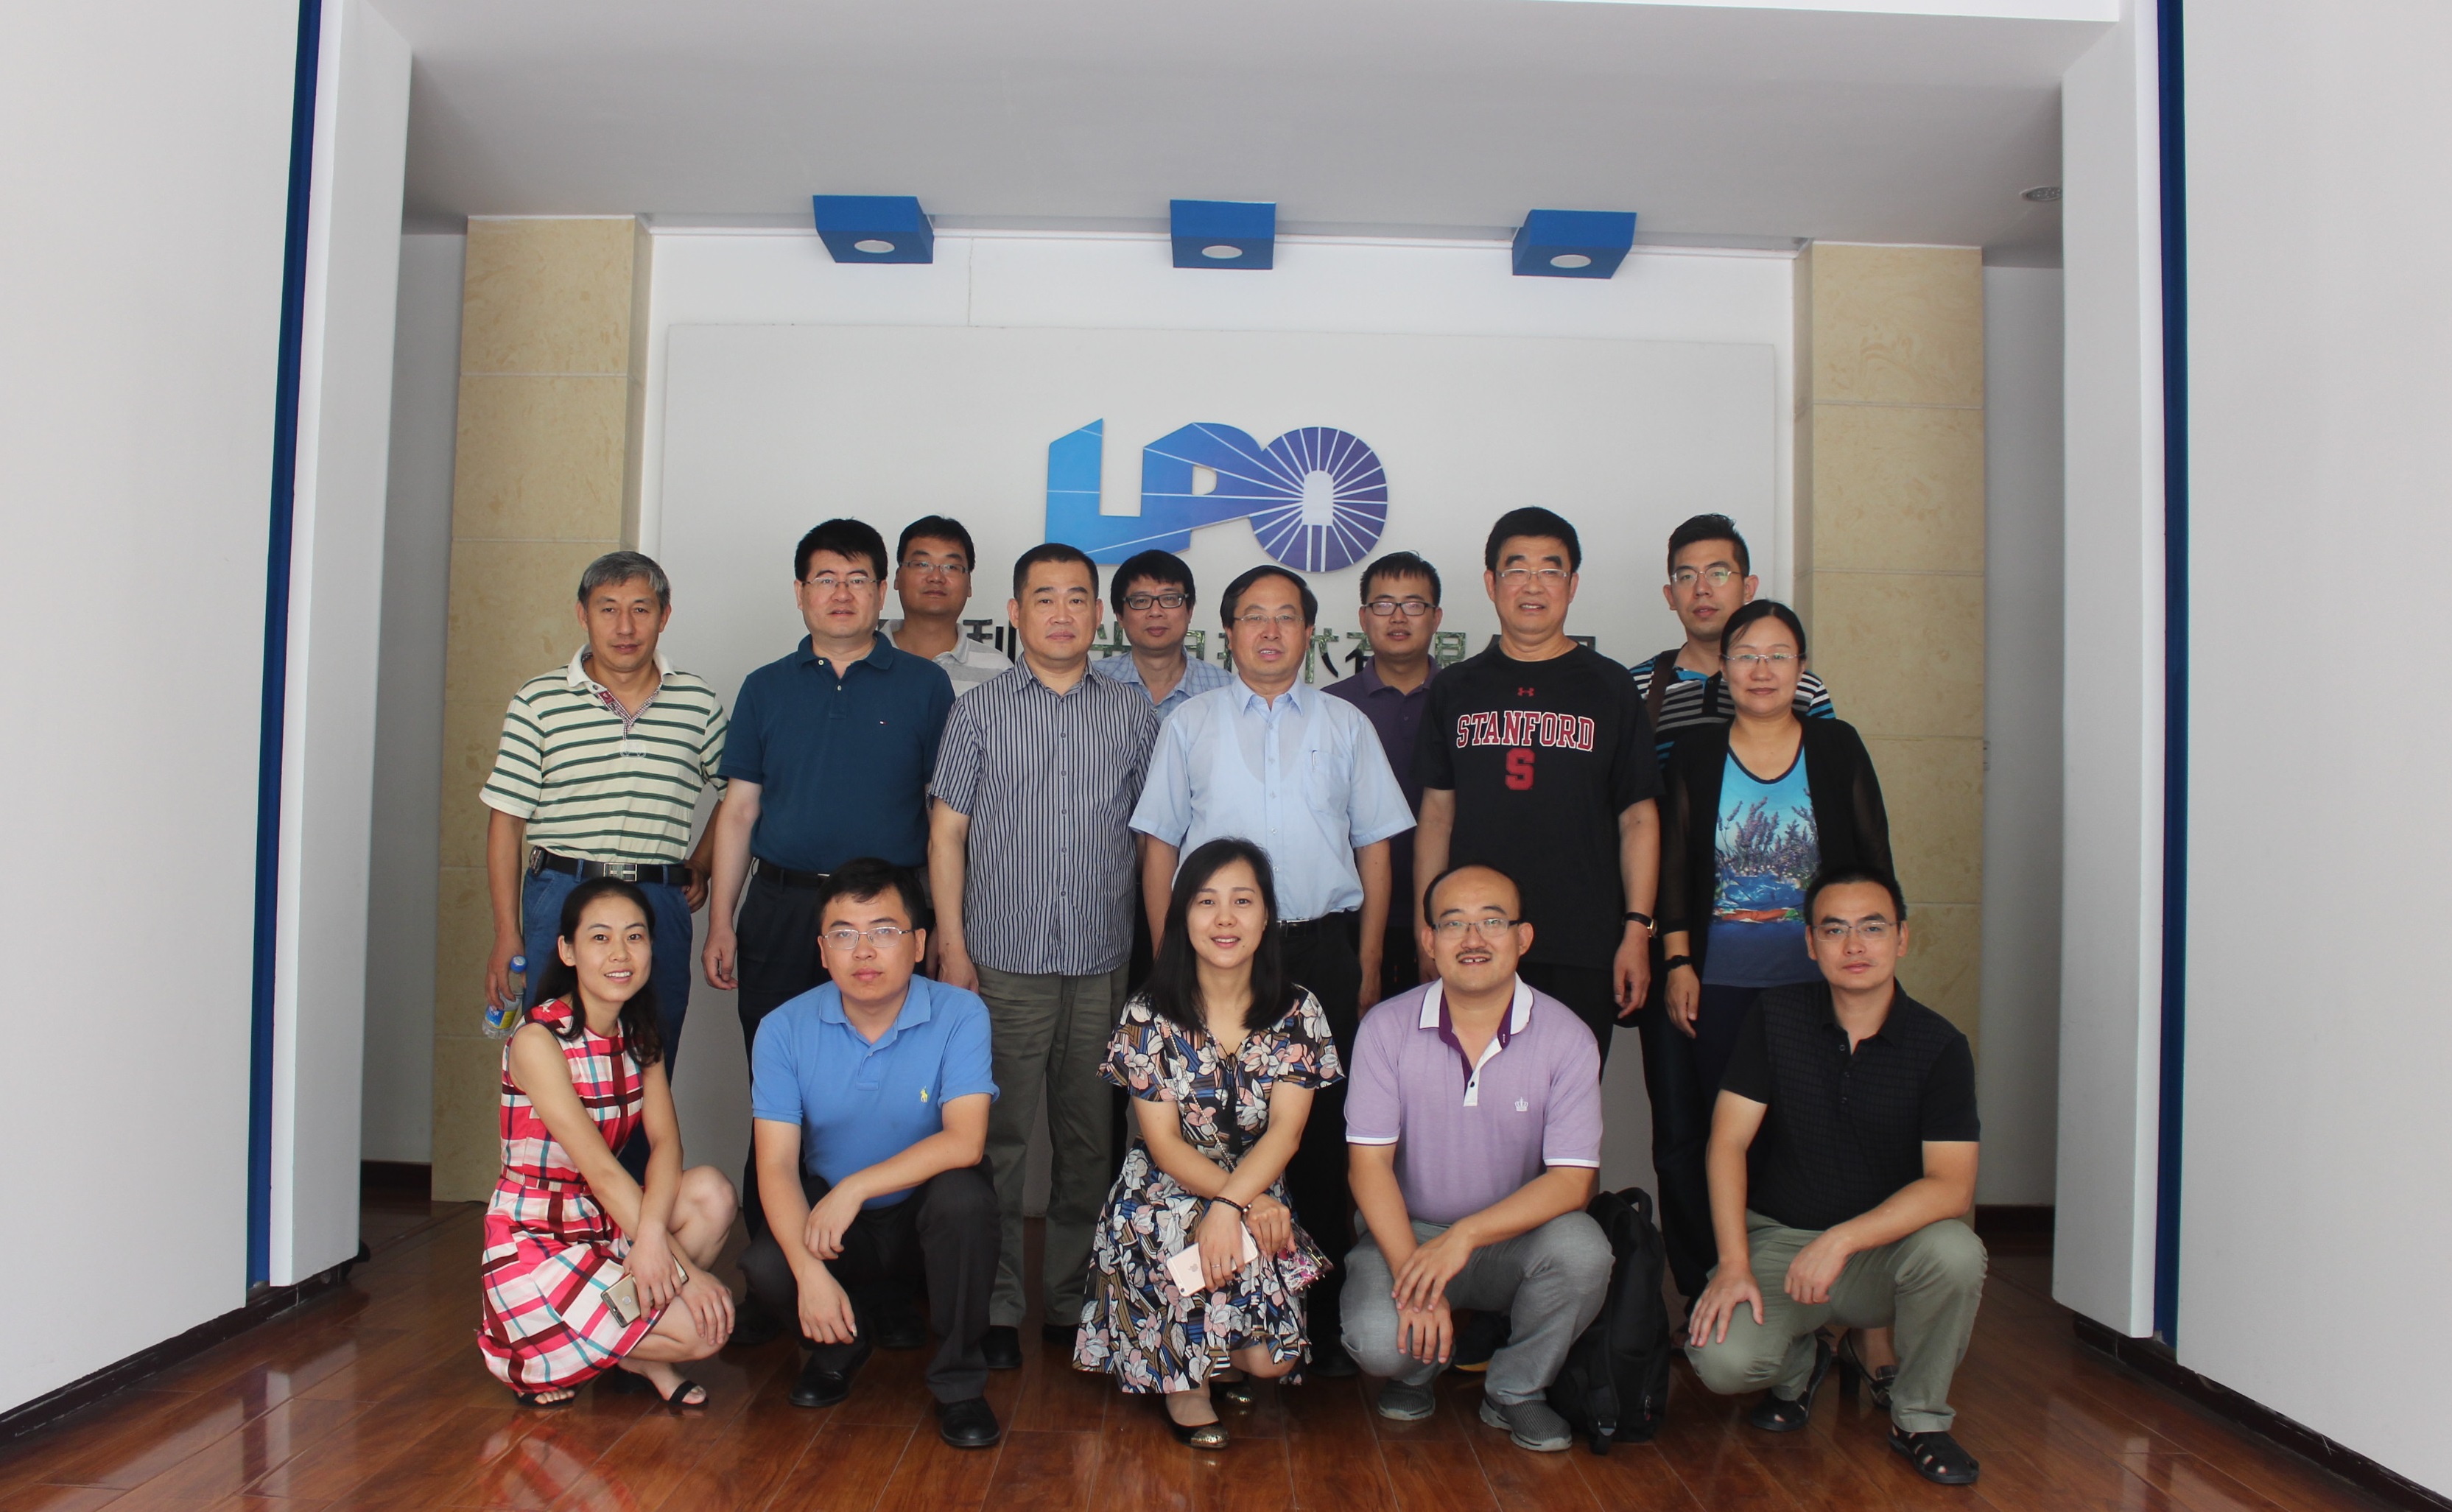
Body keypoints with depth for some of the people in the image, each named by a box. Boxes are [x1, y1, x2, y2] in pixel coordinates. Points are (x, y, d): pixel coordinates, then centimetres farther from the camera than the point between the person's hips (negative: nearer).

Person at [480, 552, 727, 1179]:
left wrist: (700, 865, 7)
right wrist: (507, 935, -1)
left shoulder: (698, 704, 7)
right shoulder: (539, 702, 3)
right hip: (561, 896, -1)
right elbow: (505, 823, 3)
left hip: (660, 904, 1)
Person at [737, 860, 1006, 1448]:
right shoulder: (785, 1029, -10)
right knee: (765, 1269, -27)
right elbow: (776, 1164, -15)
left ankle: (958, 1382, -10)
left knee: (964, 1195, -34)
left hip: (926, 1214, -1)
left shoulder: (960, 1015, -16)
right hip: (828, 1215, 2)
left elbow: (965, 1141, -25)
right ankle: (848, 1335, 10)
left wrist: (856, 1188, -31)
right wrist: (810, 1272, -28)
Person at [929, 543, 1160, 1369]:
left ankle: (1074, 1301, 22)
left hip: (1105, 964, 2)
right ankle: (994, 1309, 13)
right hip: (1003, 961, -1)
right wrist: (953, 949, -3)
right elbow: (948, 833, 3)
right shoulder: (979, 710, 5)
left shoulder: (1134, 713, 8)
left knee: (1090, 1142, 8)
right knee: (997, 1139, 2)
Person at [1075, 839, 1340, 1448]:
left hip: (1260, 1198, 2)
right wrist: (1246, 1202, -25)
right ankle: (1185, 1379, -4)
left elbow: (1285, 1130, -13)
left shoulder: (1297, 1013, -4)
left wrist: (1230, 1207, -30)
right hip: (1163, 1198, -1)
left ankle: (1214, 1358, 20)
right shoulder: (1149, 1017, -7)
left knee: (1269, 1359, -19)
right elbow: (1163, 1142, -10)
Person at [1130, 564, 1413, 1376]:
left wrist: (1368, 965, 5)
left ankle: (1324, 1310, 13)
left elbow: (1374, 847, 9)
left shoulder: (1345, 725, 10)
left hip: (1321, 948, 0)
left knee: (1322, 1131, 2)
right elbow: (1160, 845, 9)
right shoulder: (1190, 724, 9)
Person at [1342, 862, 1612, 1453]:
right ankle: (1422, 1363, 13)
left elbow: (1572, 1180, -14)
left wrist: (1465, 1237, -27)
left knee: (1582, 1249, -31)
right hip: (1408, 1234, 0)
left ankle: (1515, 1389, 0)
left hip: (1515, 1238, 1)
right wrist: (1412, 1275, -24)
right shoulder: (1387, 1029, -8)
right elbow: (1370, 1164, -9)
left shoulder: (1565, 1036, -10)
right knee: (1378, 1339, -29)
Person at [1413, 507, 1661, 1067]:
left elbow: (1639, 817, 3)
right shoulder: (1455, 689, 10)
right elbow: (1437, 814, 10)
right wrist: (1426, 928, 4)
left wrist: (1637, 928, -5)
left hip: (1582, 951, -1)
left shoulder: (1609, 687, 5)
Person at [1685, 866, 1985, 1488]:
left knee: (1954, 1251, -33)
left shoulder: (1939, 1046, -8)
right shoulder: (1776, 1017, -4)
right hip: (1778, 1237, 0)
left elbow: (1951, 1186, -17)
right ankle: (1800, 1363, 14)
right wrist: (1734, 1265, -16)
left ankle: (1920, 1417, -4)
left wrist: (1843, 1240, -29)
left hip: (1883, 1248, 0)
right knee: (1721, 1358, -26)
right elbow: (1728, 1142, -6)